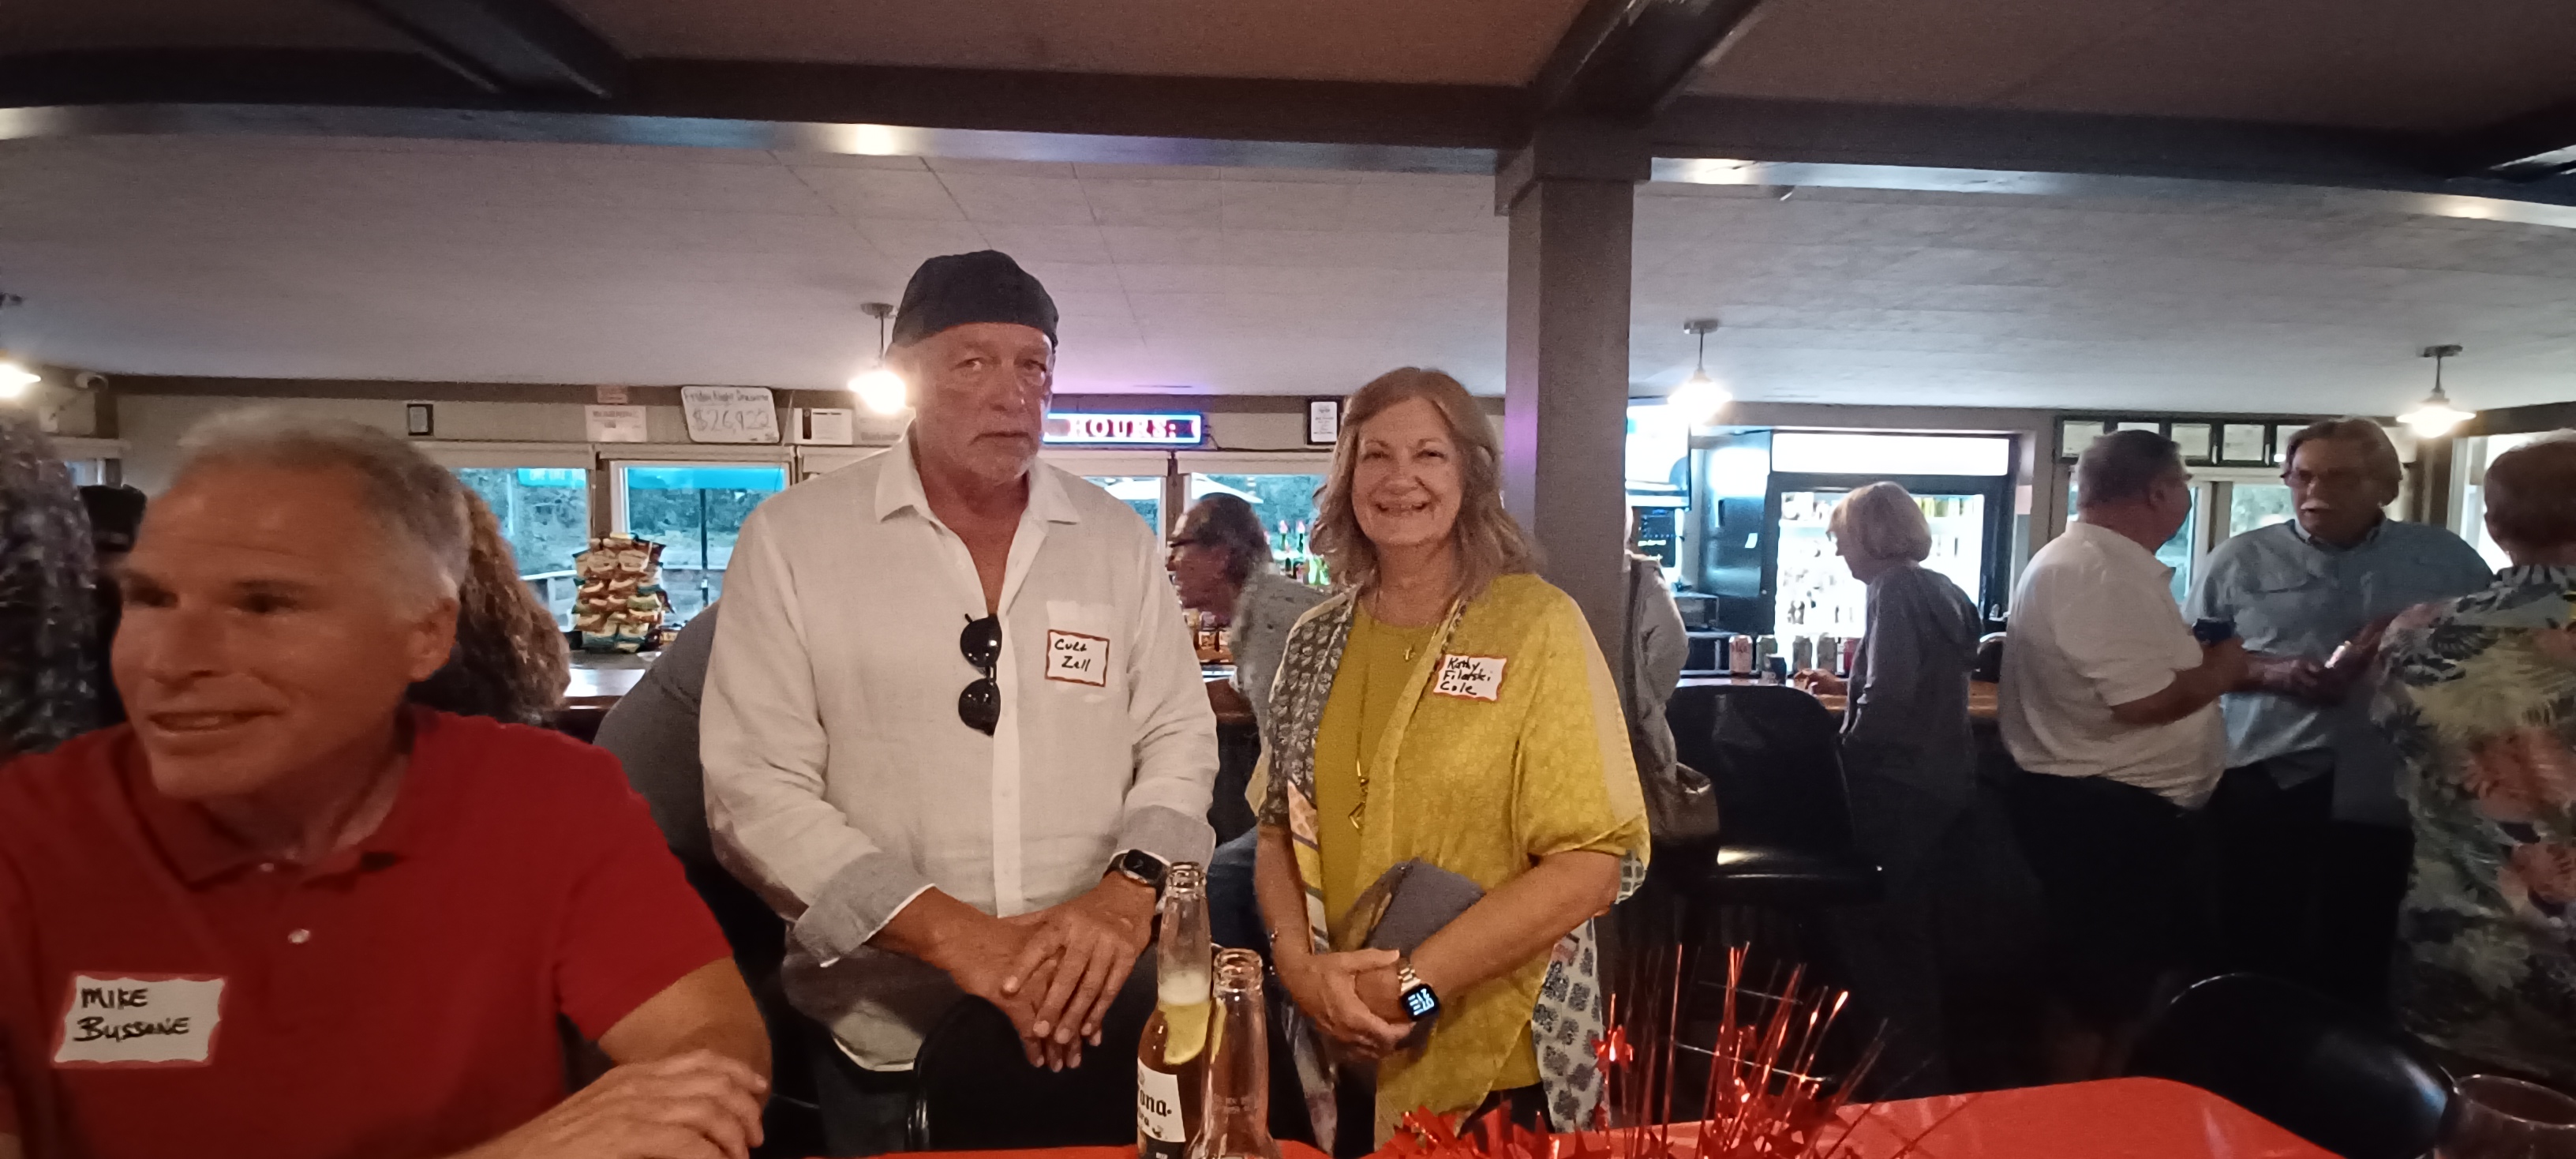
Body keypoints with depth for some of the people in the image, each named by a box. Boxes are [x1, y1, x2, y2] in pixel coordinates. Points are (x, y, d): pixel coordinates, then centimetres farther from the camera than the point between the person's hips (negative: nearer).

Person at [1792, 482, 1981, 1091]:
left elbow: (1889, 702, -24)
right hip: (1940, 781, 10)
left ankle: (1902, 1060, 7)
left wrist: (1840, 756, -12)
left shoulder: (1895, 589, -16)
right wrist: (1846, 686, 24)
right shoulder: (1939, 589, 12)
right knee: (1910, 923, 20)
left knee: (1860, 920, 1)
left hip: (1900, 784, -10)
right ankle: (1926, 1054, 32)